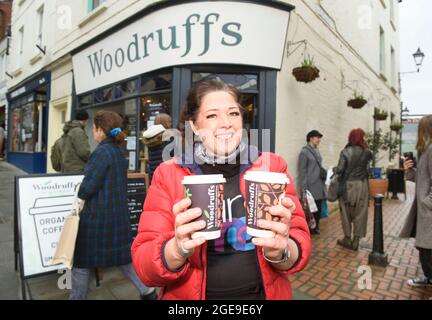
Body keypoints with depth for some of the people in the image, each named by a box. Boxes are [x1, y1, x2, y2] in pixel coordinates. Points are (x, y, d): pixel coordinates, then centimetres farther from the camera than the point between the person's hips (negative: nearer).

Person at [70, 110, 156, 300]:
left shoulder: (101, 152, -16)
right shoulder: (118, 152, 9)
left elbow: (88, 186, -17)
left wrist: (80, 195, 4)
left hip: (98, 214, -8)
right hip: (119, 212, 8)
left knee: (82, 258, 12)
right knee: (122, 255, 18)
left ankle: (77, 296, 29)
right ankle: (148, 291, 24)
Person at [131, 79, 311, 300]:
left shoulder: (272, 166, -8)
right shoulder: (167, 174, -11)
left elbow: (301, 243, -11)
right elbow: (143, 264, -13)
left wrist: (281, 251, -31)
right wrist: (178, 249, -32)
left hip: (264, 294, 1)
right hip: (191, 294, 0)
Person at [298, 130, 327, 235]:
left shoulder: (316, 150, 13)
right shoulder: (304, 152, -10)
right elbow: (302, 172, -13)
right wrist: (303, 188, -15)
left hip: (319, 185, 7)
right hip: (311, 186, -7)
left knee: (318, 207, 11)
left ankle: (315, 227, 27)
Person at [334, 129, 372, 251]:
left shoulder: (345, 152, -11)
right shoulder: (366, 152, -2)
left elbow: (340, 169, -14)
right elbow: (370, 156, 23)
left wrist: (334, 170, 6)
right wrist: (365, 145, 18)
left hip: (347, 186, -2)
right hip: (361, 185, 2)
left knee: (346, 213, 11)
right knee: (360, 213, 10)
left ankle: (347, 239, 22)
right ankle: (356, 240, 16)